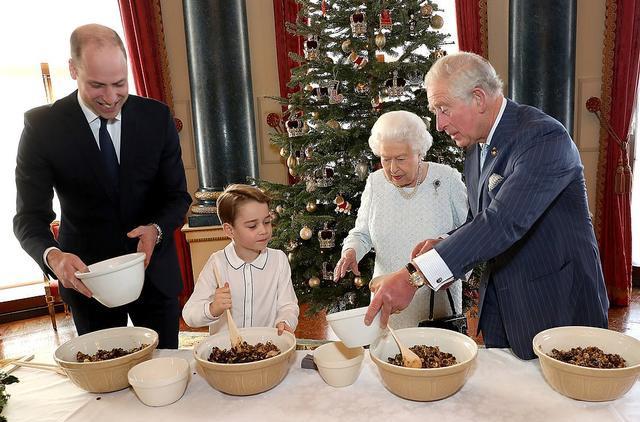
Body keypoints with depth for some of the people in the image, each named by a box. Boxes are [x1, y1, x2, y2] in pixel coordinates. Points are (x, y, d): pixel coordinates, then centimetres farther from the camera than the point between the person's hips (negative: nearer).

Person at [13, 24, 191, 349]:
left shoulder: (156, 117, -7)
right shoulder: (43, 125, -11)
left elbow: (177, 196, -3)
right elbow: (30, 216, -10)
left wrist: (156, 230, -23)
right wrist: (52, 256, -30)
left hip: (153, 270, 1)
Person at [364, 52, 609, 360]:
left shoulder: (544, 137, -22)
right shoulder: (475, 147, 5)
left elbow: (504, 221, -35)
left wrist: (414, 275, -39)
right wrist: (443, 245, -8)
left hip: (556, 307, -7)